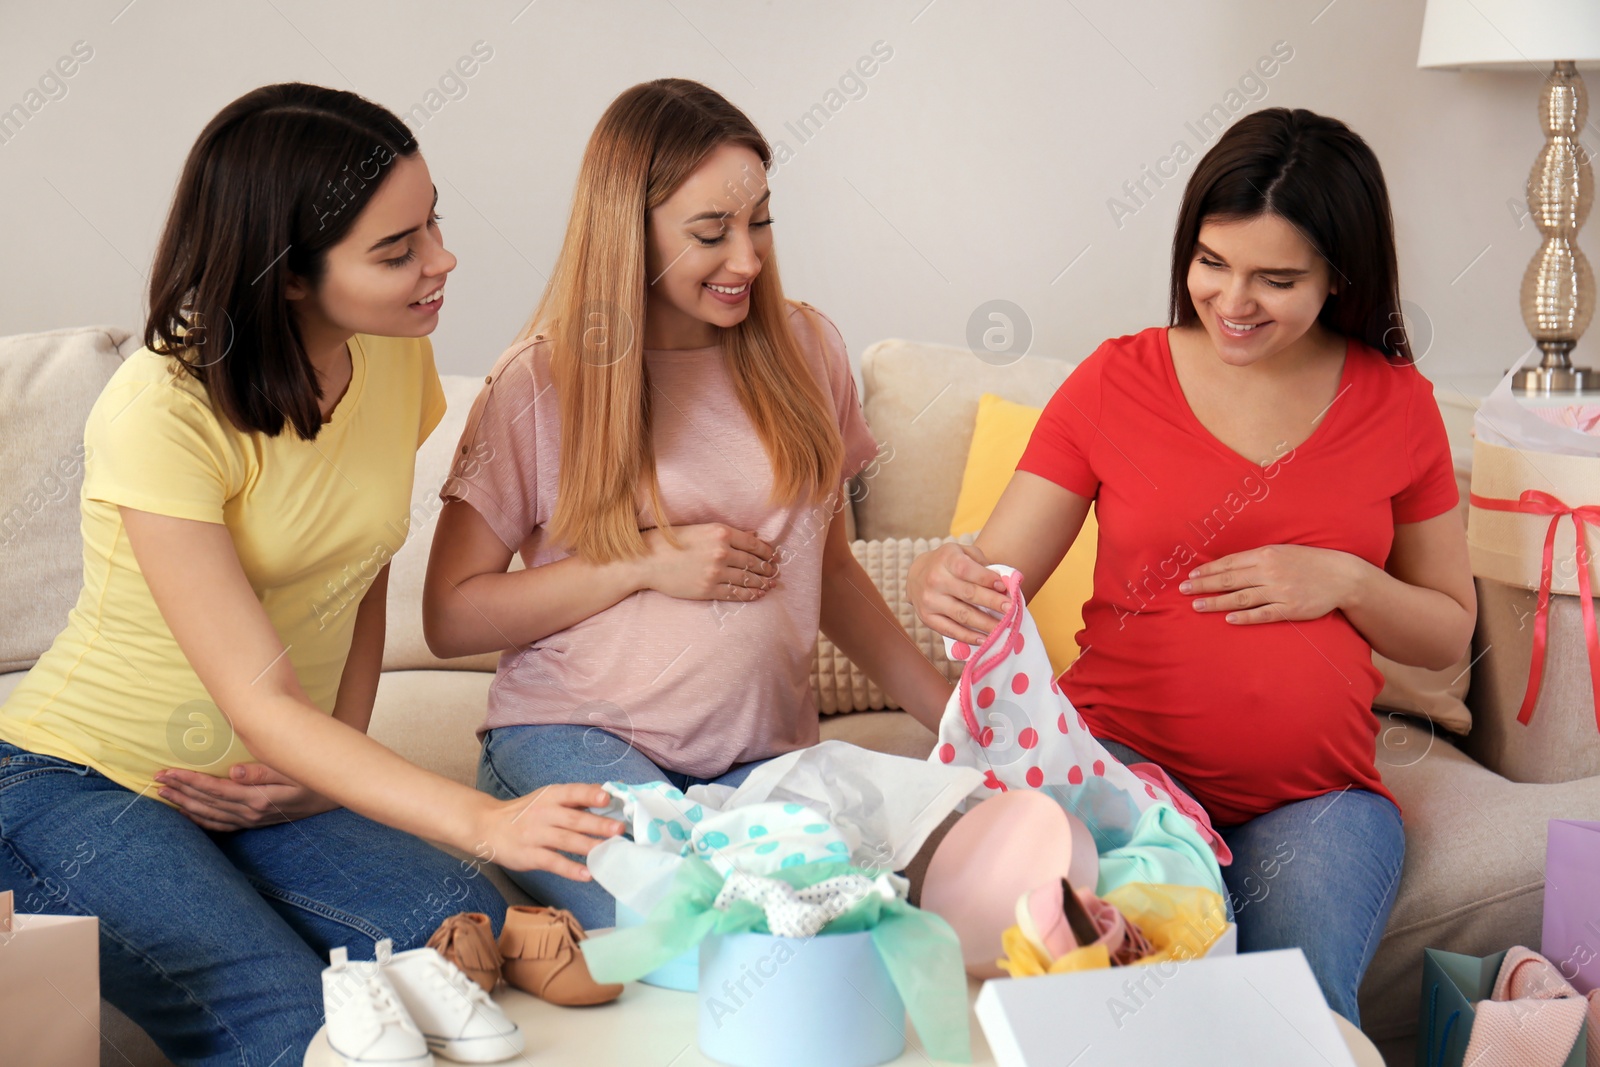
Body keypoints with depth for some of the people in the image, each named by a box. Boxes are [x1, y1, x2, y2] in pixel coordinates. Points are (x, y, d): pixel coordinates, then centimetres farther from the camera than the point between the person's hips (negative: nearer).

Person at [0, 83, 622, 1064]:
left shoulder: (397, 361, -3)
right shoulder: (161, 418, -24)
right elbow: (262, 703, -28)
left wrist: (339, 763, -6)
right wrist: (480, 819, -40)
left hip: (257, 792, 6)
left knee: (473, 934, -21)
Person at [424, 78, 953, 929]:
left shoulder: (804, 350, 9)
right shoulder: (542, 382, -3)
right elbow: (450, 617, -3)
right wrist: (647, 565, -11)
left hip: (762, 751, 4)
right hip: (575, 737, -4)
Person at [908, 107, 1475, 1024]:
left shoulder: (1396, 403, 7)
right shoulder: (1117, 381, 4)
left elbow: (1449, 633, 15)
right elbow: (997, 572, 0)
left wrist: (1344, 581, -6)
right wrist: (945, 579, -24)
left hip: (1316, 794, 1)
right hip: (1123, 758, -1)